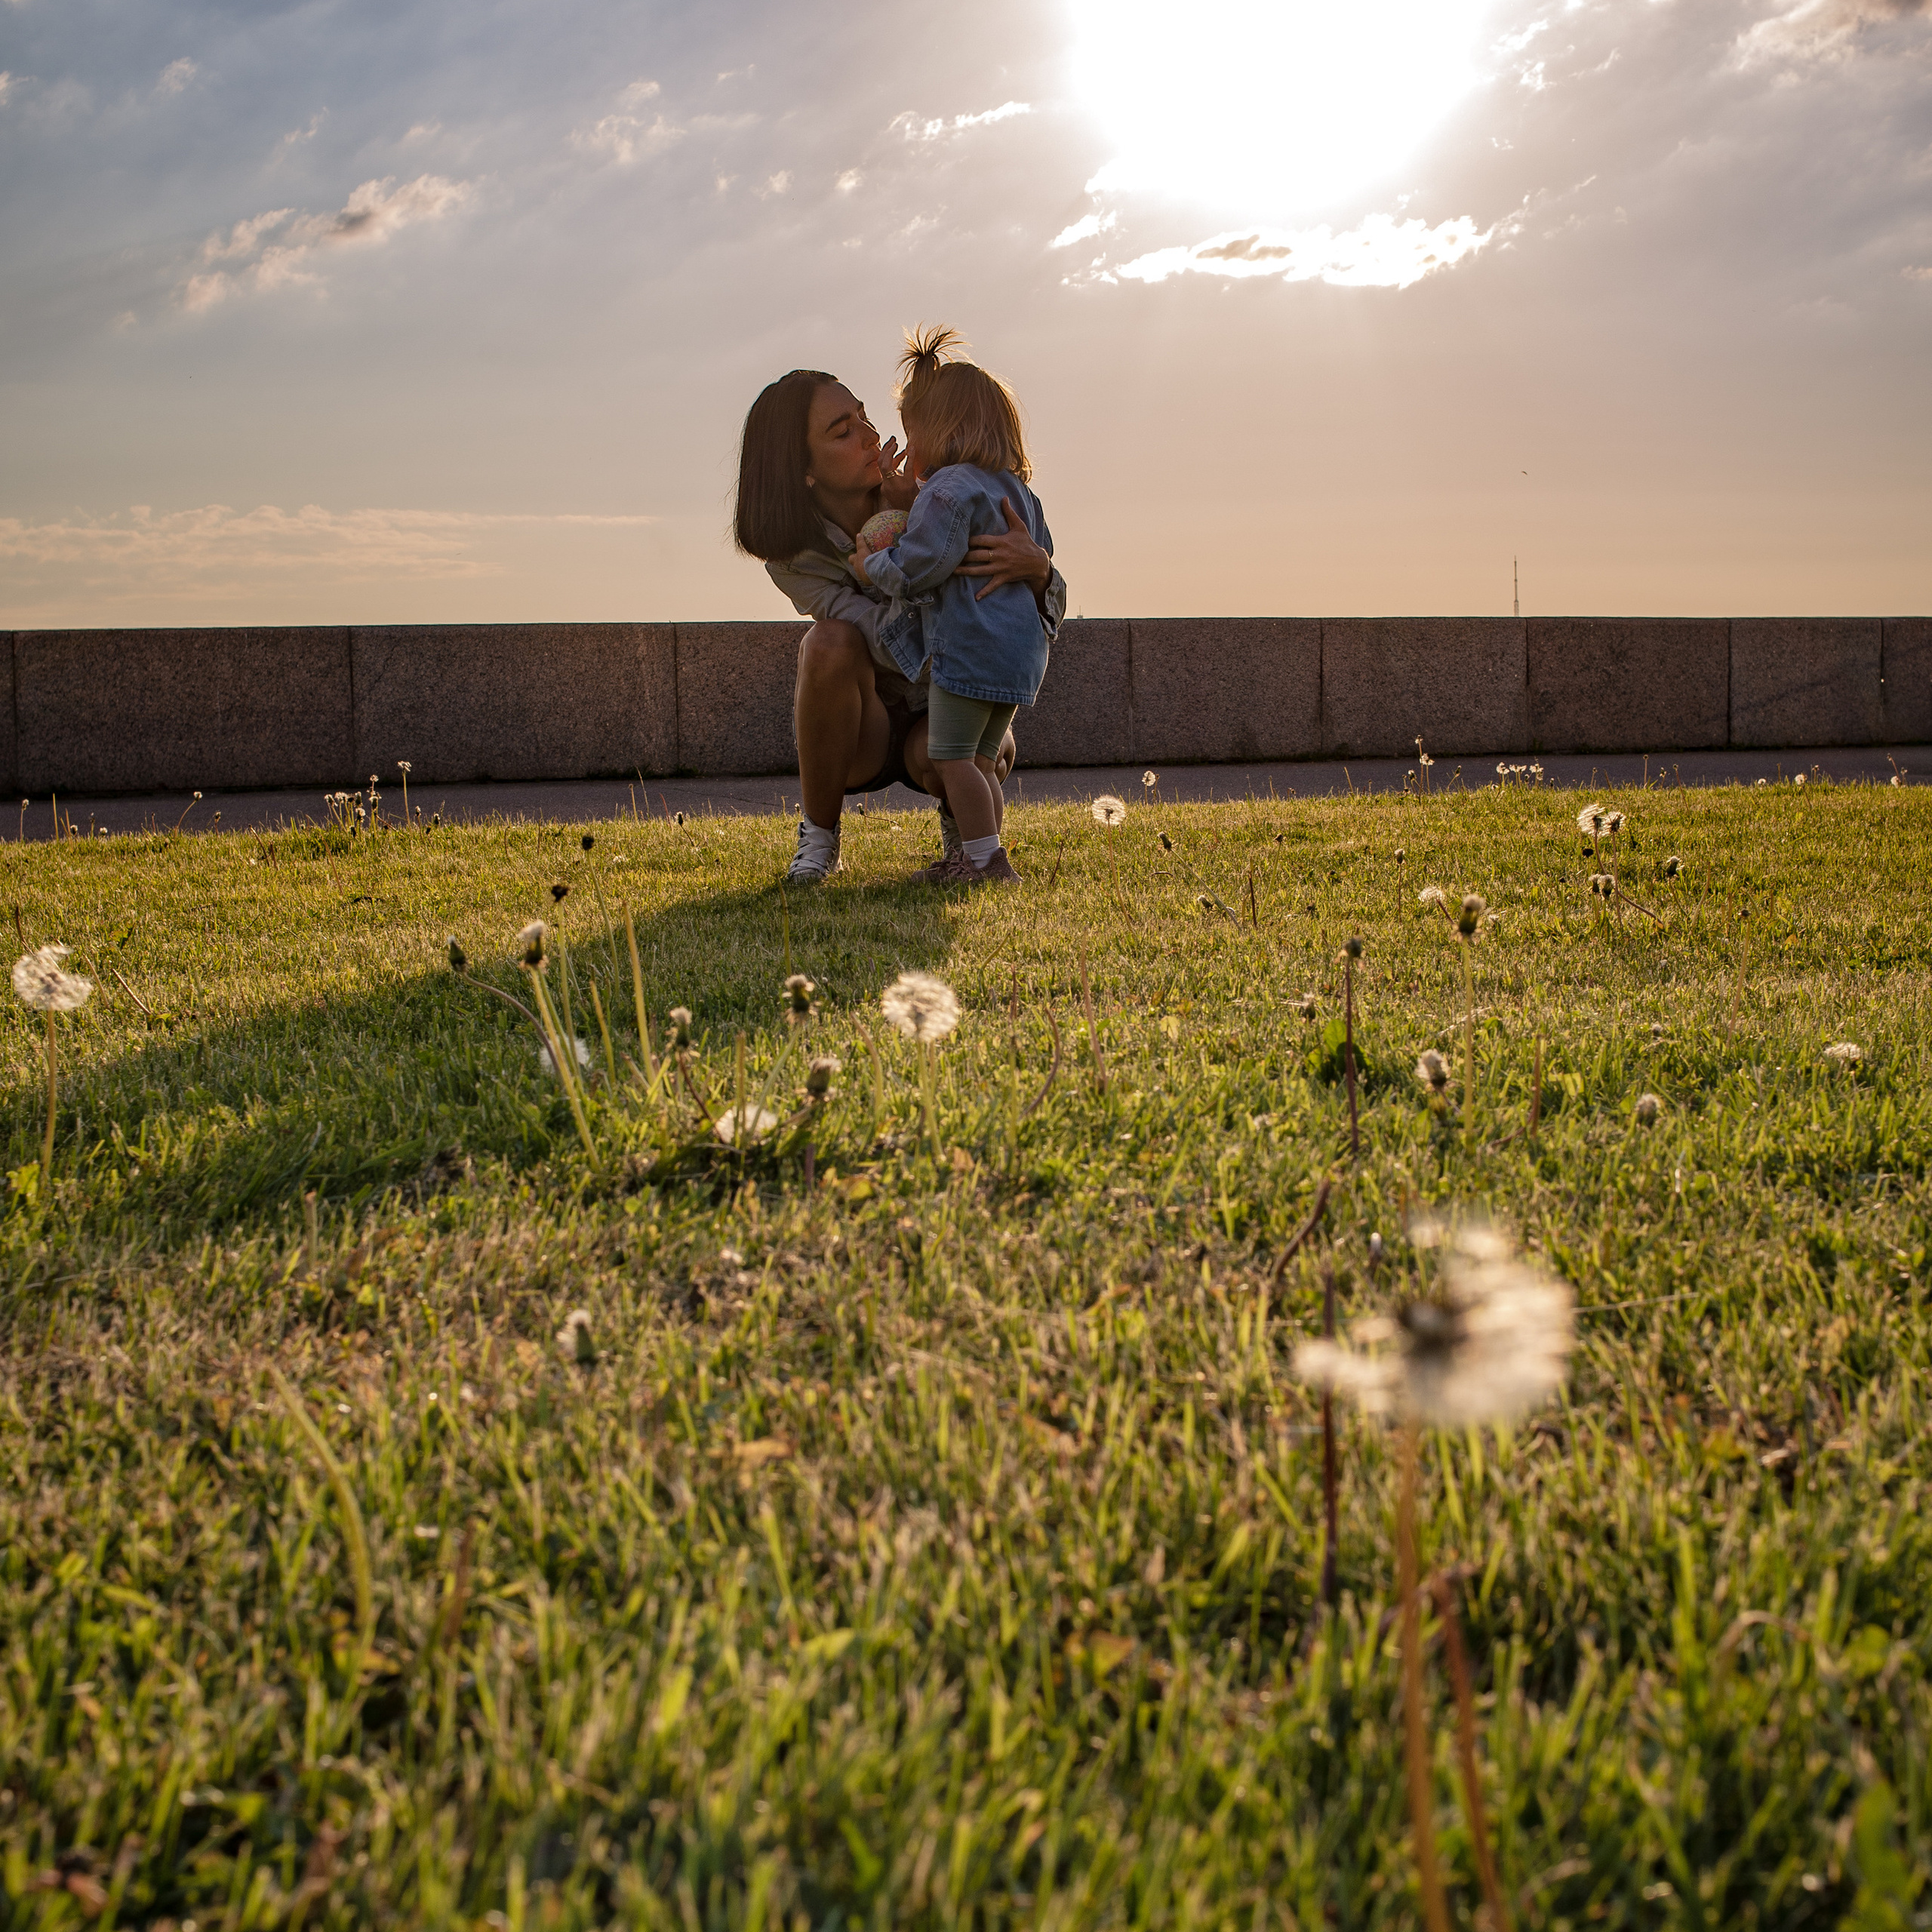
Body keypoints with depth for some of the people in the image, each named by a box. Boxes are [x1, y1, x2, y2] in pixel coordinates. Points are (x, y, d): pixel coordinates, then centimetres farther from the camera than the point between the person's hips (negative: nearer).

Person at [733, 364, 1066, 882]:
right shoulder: (792, 558, -20)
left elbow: (1047, 614, -20)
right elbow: (896, 644, -32)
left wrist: (1035, 565, -44)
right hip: (855, 731, 0)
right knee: (832, 641, -33)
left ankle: (960, 818, 3)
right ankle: (819, 838, -15)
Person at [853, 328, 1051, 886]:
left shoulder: (949, 488, -12)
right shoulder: (1014, 490, 18)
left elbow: (918, 567, -19)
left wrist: (873, 565, 1)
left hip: (970, 646, -10)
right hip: (1020, 649, 10)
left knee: (951, 756, -4)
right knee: (978, 760, 15)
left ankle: (985, 859, -6)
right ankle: (985, 858, 14)